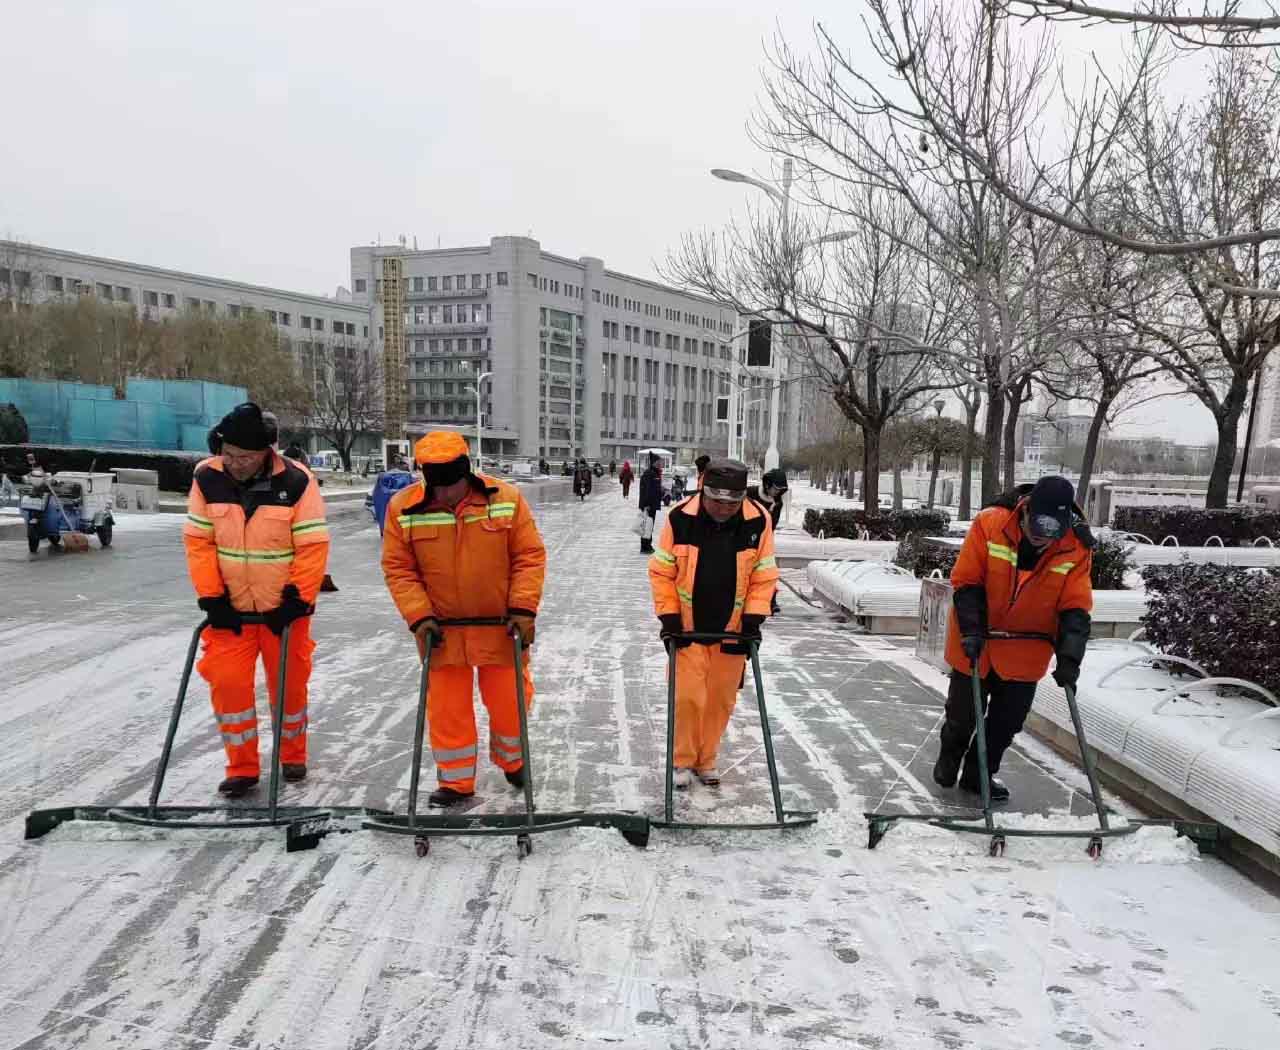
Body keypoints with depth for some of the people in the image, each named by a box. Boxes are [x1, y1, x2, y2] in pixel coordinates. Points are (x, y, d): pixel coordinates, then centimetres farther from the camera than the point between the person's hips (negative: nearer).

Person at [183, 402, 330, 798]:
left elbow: (313, 546, -15)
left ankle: (292, 755, 33)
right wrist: (211, 598, -8)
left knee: (288, 684, 10)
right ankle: (242, 766, 15)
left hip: (283, 607, -2)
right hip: (230, 608, 2)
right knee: (227, 683, -2)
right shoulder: (208, 479, -8)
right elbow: (198, 542, -3)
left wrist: (296, 601, -17)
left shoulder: (296, 482, -17)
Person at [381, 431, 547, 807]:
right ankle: (456, 780, 29)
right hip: (441, 629, 1)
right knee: (447, 706, 10)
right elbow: (397, 568, -3)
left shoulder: (506, 498, -12)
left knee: (509, 700, 11)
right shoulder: (403, 507, -9)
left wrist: (523, 608, -13)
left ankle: (511, 761, 40)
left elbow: (530, 556, -6)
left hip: (500, 625, 0)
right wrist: (419, 616, -12)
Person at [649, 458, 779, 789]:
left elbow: (764, 576, -2)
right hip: (688, 626, -2)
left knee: (721, 699, 10)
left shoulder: (758, 522, -12)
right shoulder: (680, 518, -16)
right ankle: (683, 761, 19)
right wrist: (669, 618, -8)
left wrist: (753, 620, -7)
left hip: (732, 628, 2)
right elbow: (661, 572, -6)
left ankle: (705, 760, 29)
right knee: (687, 696, -2)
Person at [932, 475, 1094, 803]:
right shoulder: (989, 524, -21)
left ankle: (978, 774, 34)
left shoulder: (1077, 548, -14)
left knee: (1008, 721, 11)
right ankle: (948, 759, 44)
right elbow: (966, 582, -16)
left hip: (1025, 652, 2)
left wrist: (1069, 657, -22)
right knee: (963, 714, 13)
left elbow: (1075, 607, -12)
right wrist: (972, 629, -24)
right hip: (976, 644, -2)